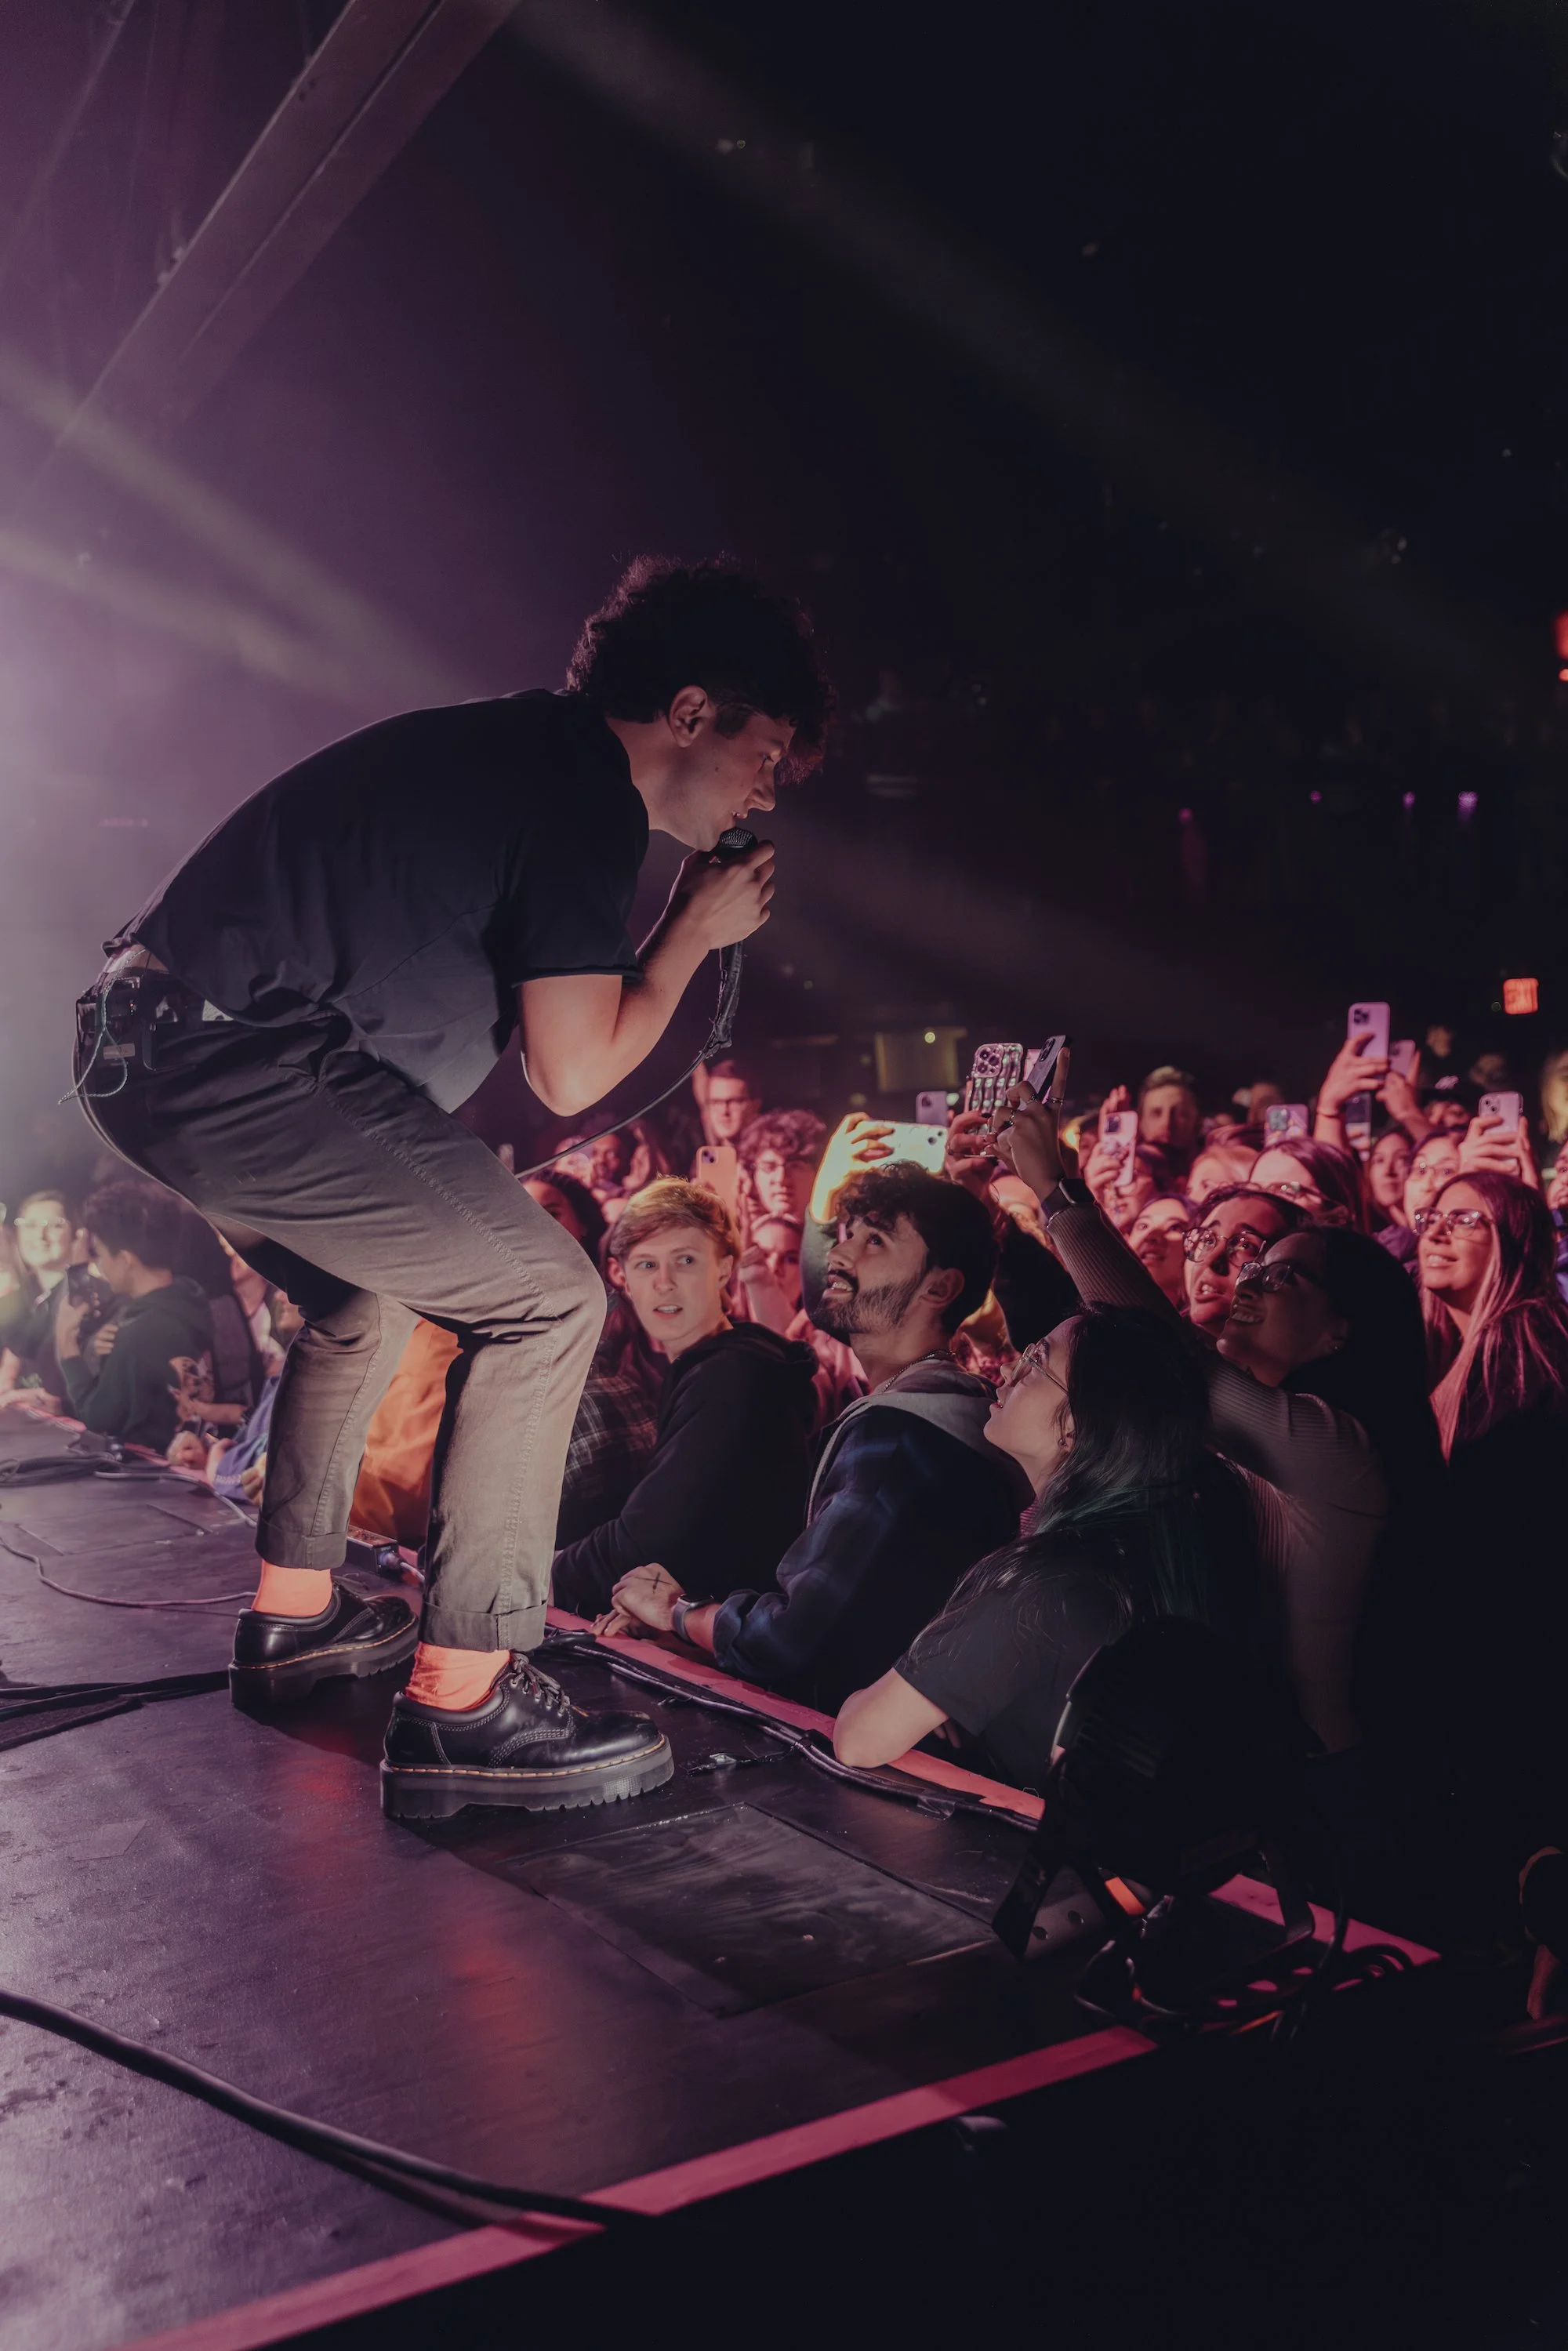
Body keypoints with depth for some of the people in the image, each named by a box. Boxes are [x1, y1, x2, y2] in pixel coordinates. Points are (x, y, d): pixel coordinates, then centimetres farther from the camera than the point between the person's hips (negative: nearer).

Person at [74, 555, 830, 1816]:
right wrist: (692, 934, 5)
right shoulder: (586, 798, -9)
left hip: (146, 1034, 10)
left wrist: (681, 923, 22)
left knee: (370, 1291, 28)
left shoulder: (518, 741, 19)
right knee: (546, 1299, -7)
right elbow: (570, 1074, -9)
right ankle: (461, 1699, -6)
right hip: (243, 1063, -10)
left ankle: (296, 1612, 37)